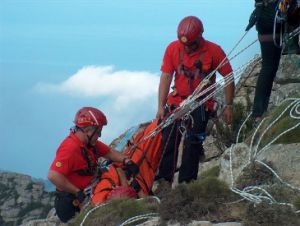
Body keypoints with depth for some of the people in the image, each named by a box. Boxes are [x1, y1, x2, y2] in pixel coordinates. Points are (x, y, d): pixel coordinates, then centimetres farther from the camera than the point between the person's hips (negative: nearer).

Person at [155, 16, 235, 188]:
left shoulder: (214, 51, -12)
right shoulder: (173, 49, -6)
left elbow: (229, 77, -4)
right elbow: (166, 77, -6)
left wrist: (229, 106, -4)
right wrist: (161, 106, -12)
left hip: (201, 104, -3)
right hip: (177, 101, 3)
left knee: (192, 143, -10)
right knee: (168, 140, -5)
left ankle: (186, 181, -6)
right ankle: (164, 180, -1)